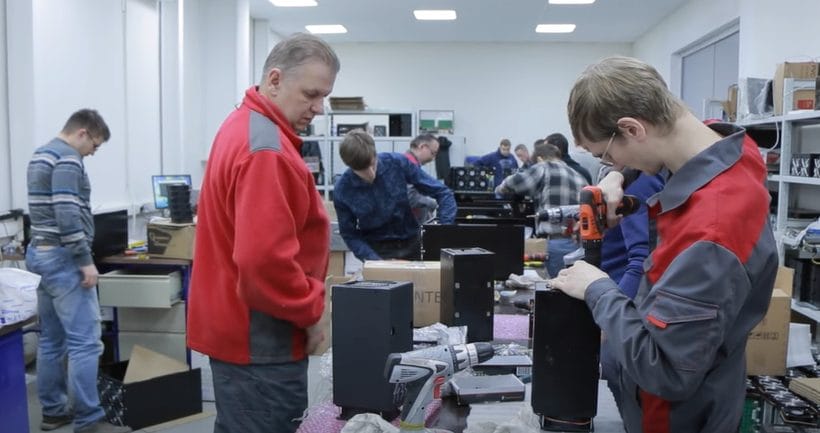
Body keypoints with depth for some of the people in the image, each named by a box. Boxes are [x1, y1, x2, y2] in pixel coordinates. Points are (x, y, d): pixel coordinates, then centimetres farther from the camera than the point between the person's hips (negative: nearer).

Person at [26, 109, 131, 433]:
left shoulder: (40, 155, 18)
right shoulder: (67, 158, -14)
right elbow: (67, 215, -23)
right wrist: (85, 260, -20)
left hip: (41, 253, 11)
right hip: (62, 258, -11)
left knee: (52, 339, 14)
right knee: (85, 342, -8)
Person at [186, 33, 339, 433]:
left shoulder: (243, 126, 12)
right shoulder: (267, 150, -23)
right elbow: (264, 260, -30)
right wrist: (310, 312, -14)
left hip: (235, 324, 10)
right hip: (260, 337, -10)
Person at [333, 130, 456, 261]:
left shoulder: (398, 163, -15)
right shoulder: (342, 190, -14)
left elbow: (442, 192, -9)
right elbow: (349, 234, -5)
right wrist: (375, 260, -19)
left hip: (412, 245, 1)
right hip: (378, 250, -1)